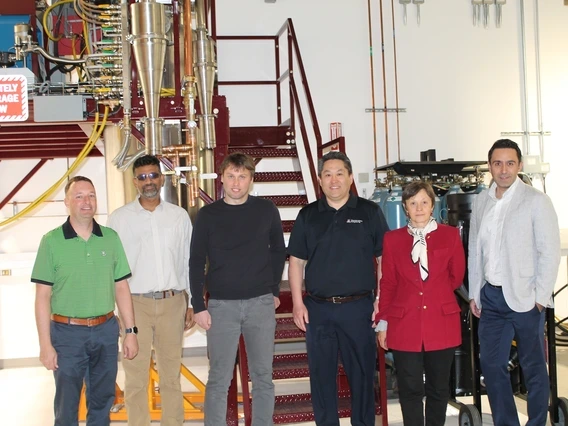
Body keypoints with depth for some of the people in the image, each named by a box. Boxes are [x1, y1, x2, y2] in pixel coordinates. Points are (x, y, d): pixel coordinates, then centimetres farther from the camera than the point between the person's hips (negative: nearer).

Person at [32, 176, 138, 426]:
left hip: (106, 330, 3)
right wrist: (45, 344, -9)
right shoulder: (52, 241, -5)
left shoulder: (111, 238, 3)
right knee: (66, 406, 8)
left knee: (102, 401, 15)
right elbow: (43, 296, -5)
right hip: (67, 332, -3)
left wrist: (131, 331, 4)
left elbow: (121, 288, 7)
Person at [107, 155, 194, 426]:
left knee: (171, 373, 12)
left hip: (172, 303, 2)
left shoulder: (179, 216, 6)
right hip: (135, 303, -2)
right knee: (136, 376, 4)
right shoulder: (119, 218, 0)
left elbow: (189, 261, 9)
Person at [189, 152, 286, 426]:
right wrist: (198, 306, -4)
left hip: (260, 303, 1)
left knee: (263, 377, 8)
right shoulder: (207, 215, 0)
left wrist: (275, 290, 9)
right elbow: (196, 263, 1)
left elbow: (278, 251, 12)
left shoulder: (267, 210, 2)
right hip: (221, 305, -1)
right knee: (219, 379, 3)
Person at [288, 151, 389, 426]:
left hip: (358, 307, -1)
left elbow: (384, 259, 2)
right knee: (321, 374, 9)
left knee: (362, 373, 7)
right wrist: (298, 303, 0)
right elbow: (296, 261, 8)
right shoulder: (307, 215, 7)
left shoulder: (369, 212, 2)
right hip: (318, 308, 2)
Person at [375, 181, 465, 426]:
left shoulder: (450, 235, 3)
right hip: (405, 325, 0)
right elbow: (387, 284, 5)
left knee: (438, 388, 10)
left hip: (442, 323, 1)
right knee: (410, 389, 3)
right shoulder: (392, 239, 3)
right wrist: (383, 322, 3)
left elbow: (457, 277, 10)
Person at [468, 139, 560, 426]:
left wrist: (540, 298, -11)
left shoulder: (536, 200, -7)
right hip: (491, 296, 5)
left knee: (533, 367, 6)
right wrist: (474, 294, 9)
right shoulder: (481, 201, 7)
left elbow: (550, 252, -8)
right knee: (491, 365, 10)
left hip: (524, 298, -4)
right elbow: (474, 250, 11)